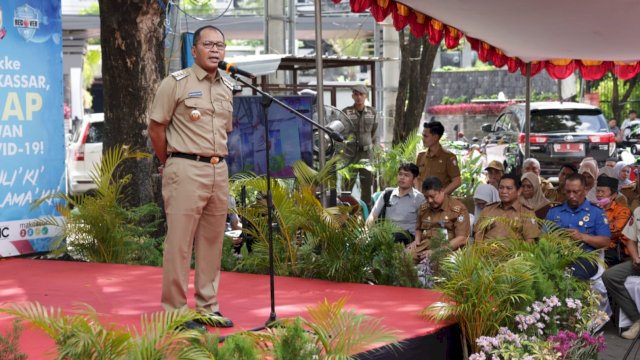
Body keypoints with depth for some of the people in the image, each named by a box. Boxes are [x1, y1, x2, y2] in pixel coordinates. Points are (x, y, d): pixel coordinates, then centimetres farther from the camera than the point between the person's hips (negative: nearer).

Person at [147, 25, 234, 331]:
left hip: (219, 170, 7)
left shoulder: (227, 88, 14)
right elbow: (156, 127, -3)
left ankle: (207, 308, 18)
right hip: (186, 170, -6)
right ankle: (175, 311, 1)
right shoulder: (176, 83, -5)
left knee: (212, 242, 10)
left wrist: (216, 161, 17)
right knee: (179, 243, -5)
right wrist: (170, 166, 3)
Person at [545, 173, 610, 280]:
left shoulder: (596, 212, 11)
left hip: (585, 258, -2)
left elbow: (605, 241, 4)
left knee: (575, 272, -38)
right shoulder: (554, 211, 21)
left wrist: (582, 237, -10)